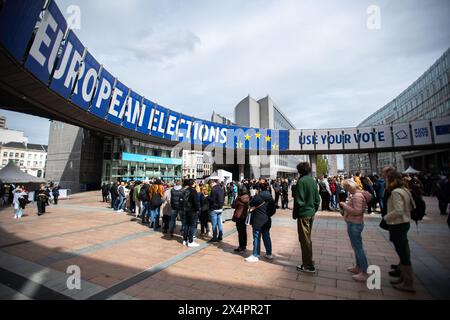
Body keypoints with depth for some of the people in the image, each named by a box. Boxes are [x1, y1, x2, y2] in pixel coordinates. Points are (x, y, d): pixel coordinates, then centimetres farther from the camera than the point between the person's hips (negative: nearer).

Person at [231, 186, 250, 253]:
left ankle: (241, 247, 8)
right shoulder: (248, 197, 0)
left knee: (240, 232, 1)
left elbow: (233, 206, -11)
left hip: (239, 217, -7)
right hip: (245, 216, 7)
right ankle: (244, 246, 25)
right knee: (244, 231, 15)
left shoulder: (239, 198, -19)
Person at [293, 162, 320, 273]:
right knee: (307, 238, 20)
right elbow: (317, 199, 10)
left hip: (303, 214, -8)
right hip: (311, 213, 8)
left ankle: (308, 266, 12)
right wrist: (314, 210, 19)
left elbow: (298, 200, -18)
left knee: (305, 240, 3)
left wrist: (295, 214, -8)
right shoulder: (313, 181, 6)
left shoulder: (301, 181, -18)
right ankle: (307, 261, 32)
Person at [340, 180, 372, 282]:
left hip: (355, 224, -11)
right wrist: (345, 206, 6)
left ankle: (364, 273, 6)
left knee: (358, 247, -3)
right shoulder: (356, 194, 10)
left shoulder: (357, 196, -20)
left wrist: (344, 205, -20)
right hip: (354, 223, 11)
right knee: (356, 247, 20)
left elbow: (357, 211, -26)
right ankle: (358, 267, 35)